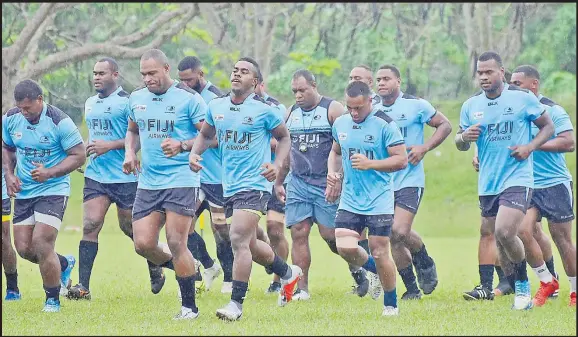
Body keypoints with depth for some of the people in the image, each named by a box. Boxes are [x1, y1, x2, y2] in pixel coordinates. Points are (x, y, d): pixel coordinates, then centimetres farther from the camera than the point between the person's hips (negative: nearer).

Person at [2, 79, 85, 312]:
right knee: (23, 248, 4)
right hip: (24, 192, 6)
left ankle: (53, 299, 1)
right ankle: (64, 264, 34)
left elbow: (79, 155, -13)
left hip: (53, 190, -6)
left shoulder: (60, 122, -17)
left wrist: (49, 173, -25)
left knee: (41, 243, -17)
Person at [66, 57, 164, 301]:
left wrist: (109, 146, -20)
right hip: (95, 176, 6)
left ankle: (155, 269, 34)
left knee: (130, 228, 7)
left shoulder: (127, 102, -10)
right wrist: (85, 150, 9)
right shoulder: (91, 103, 14)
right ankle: (83, 287, -12)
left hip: (124, 178, -6)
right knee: (90, 225, -8)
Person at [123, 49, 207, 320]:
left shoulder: (189, 99, -8)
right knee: (143, 244, -1)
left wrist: (182, 146, -24)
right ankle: (184, 268, 27)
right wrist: (130, 153, 7)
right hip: (148, 183, 6)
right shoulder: (136, 99, 10)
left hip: (182, 181, -6)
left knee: (176, 243, -10)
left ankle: (189, 306, 2)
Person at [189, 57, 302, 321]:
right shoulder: (215, 107, 5)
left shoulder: (264, 110, -8)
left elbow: (284, 136, 6)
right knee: (249, 244, 17)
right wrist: (194, 152, 1)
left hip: (254, 184, -7)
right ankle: (287, 273, 44)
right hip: (229, 186, 7)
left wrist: (277, 165, -8)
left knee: (239, 240, -19)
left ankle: (236, 304, -14)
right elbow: (205, 135, 20)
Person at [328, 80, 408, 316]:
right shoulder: (340, 124, 7)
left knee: (379, 253, -3)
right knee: (345, 248, -10)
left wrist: (370, 164, -22)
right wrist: (333, 173, 6)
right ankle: (375, 269, 23)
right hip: (350, 200, 5)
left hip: (379, 201, -5)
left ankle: (391, 304, 16)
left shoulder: (385, 125, -11)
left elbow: (401, 160, -12)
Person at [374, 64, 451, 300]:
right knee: (393, 241, 2)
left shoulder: (415, 105, -4)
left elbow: (445, 125, 1)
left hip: (410, 180, -5)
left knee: (400, 231, -19)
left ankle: (425, 263, 10)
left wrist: (424, 148, -11)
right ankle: (411, 289, 16)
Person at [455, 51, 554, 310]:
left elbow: (548, 126, 4)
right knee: (499, 239, 8)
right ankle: (520, 290, 23)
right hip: (487, 184, 5)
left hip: (517, 179, -5)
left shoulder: (523, 98, -4)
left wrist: (530, 146, -13)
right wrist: (464, 137, -11)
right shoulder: (470, 106, 7)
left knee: (504, 232, -21)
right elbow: (460, 144, 14)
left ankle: (523, 284, 0)